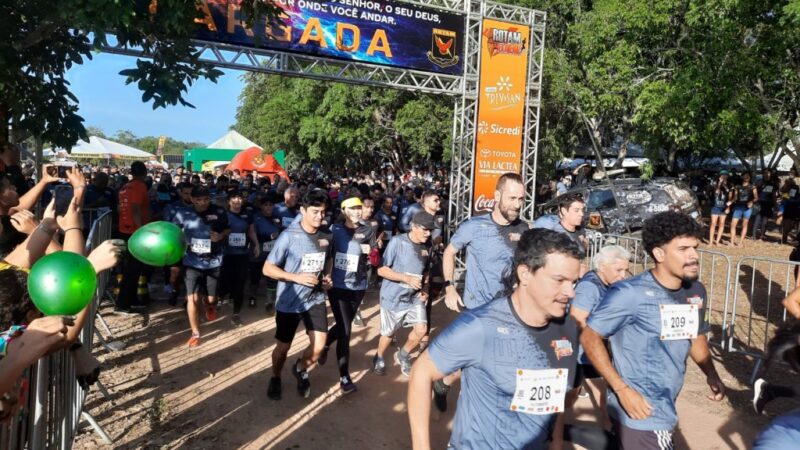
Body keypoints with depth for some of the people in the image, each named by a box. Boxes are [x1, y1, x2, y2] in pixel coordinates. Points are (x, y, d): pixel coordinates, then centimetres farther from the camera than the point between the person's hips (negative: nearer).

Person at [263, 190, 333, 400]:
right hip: (289, 301, -3)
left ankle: (301, 369, 29)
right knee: (283, 346, 11)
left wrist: (327, 276, -1)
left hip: (315, 299, 4)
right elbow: (268, 268, -14)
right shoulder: (289, 236, -16)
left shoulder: (325, 237, -1)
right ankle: (275, 379, 42)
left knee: (319, 345, -4)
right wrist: (297, 277, -24)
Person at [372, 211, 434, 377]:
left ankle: (402, 356, 23)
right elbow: (381, 270, -18)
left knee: (421, 329, -6)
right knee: (389, 333, 10)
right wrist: (407, 278, -27)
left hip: (415, 297, 4)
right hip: (393, 297, -4)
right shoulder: (397, 242, -18)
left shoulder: (427, 247, -1)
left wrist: (425, 289, -1)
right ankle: (379, 359, 40)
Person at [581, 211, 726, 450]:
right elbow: (589, 337, -17)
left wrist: (711, 375, 1)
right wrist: (622, 390, -21)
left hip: (664, 409, 7)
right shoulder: (630, 294, -22)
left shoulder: (697, 292, 0)